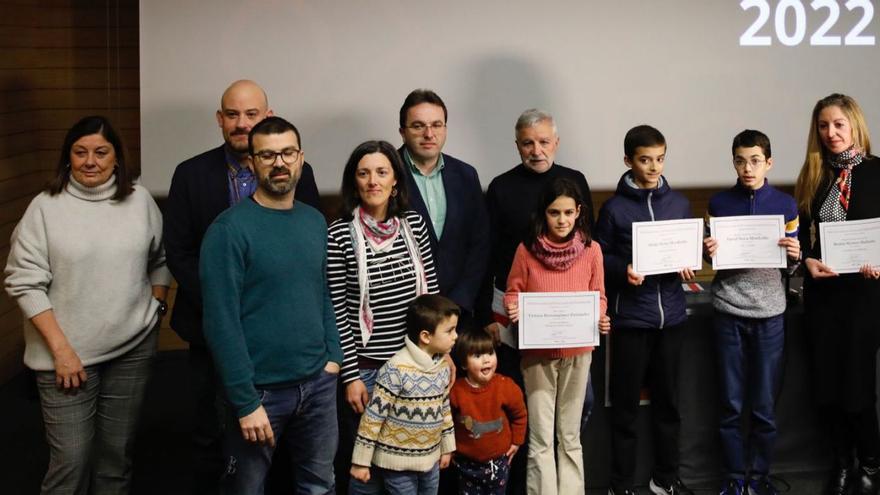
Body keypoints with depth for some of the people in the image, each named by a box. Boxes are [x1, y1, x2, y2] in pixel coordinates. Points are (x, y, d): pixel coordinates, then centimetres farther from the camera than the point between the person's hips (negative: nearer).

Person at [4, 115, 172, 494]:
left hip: (133, 349, 3)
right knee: (71, 461, -2)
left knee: (118, 453, 12)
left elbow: (159, 261, 15)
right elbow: (24, 283, -7)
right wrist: (61, 348, -12)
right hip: (68, 354, -2)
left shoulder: (140, 200, 3)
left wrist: (157, 309, 6)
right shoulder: (45, 207, -5)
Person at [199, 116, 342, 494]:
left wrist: (333, 356, 3)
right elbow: (221, 322, -16)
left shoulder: (315, 221, 6)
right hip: (262, 388, -5)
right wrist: (245, 401, -17)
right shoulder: (229, 229, -13)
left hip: (318, 383, 5)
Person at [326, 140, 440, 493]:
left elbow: (431, 292, 8)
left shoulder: (414, 224, 2)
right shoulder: (339, 235, -10)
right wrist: (351, 376, -9)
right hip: (367, 368, -4)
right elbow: (337, 311, -9)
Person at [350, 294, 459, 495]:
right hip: (398, 461, -7)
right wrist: (361, 461, -15)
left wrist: (447, 447, 20)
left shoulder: (443, 365, 1)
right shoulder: (396, 369, -22)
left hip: (430, 459, 7)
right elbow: (373, 416, -18)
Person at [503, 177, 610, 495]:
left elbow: (598, 297, 5)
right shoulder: (527, 249, -6)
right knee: (540, 438, 2)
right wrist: (514, 310, -18)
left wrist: (600, 318, -14)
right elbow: (513, 293, 3)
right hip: (537, 352, -1)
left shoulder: (591, 249, -2)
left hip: (578, 352, 1)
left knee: (570, 434, 12)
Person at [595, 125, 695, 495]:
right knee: (626, 405, 4)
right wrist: (623, 271, -20)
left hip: (671, 315, 3)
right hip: (630, 318, -3)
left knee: (668, 401, 13)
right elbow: (598, 258, -2)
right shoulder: (615, 208, -4)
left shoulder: (679, 203, 6)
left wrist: (688, 266, -5)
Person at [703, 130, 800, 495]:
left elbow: (791, 266, 8)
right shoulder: (719, 203, 2)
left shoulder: (785, 204, 2)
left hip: (769, 314, 0)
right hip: (729, 312, 0)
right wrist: (708, 252, -11)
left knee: (765, 406, 4)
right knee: (730, 404, 4)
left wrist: (795, 256, -14)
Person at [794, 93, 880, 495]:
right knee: (826, 381, 8)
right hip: (822, 292, 4)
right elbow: (802, 234, 9)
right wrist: (808, 261, -8)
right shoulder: (813, 176, 8)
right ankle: (842, 462, 26)